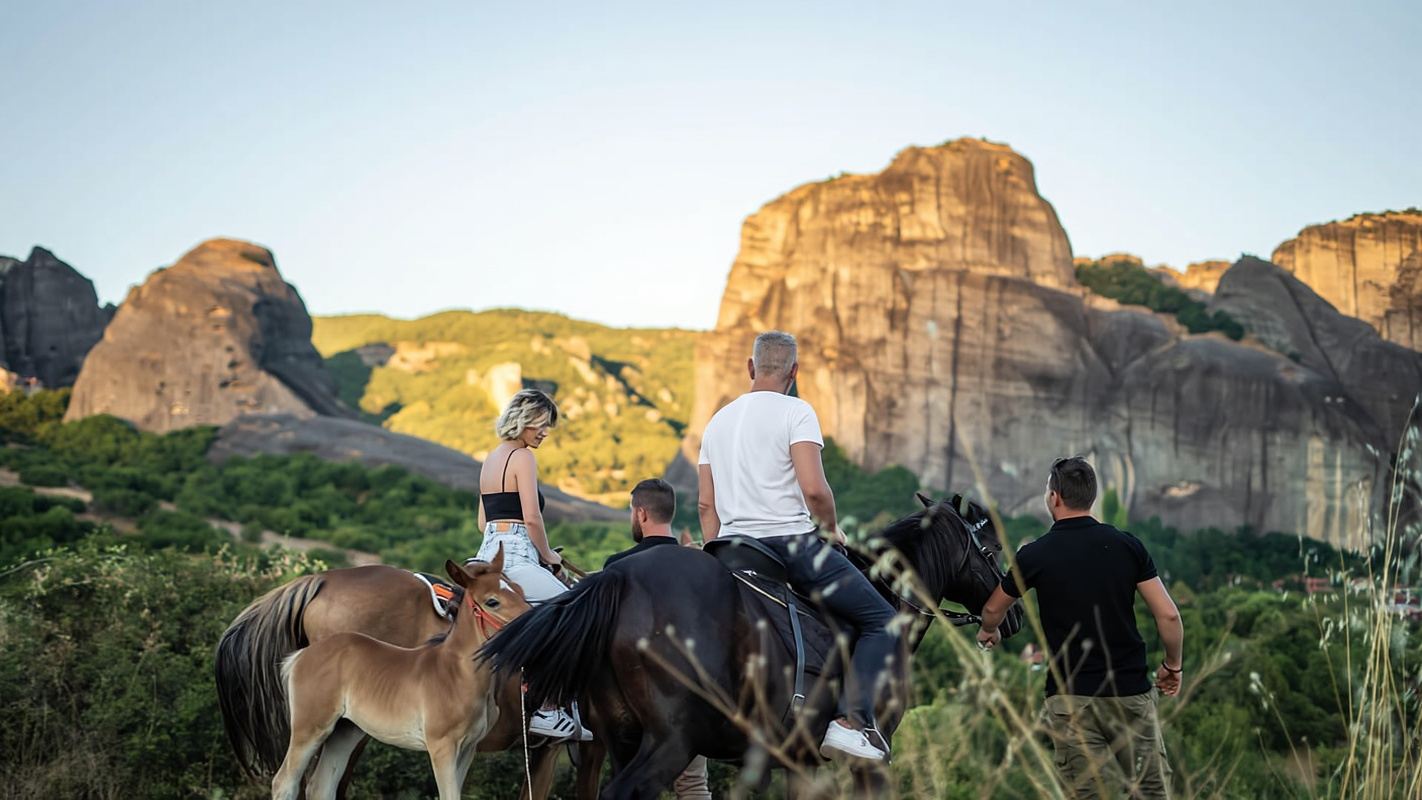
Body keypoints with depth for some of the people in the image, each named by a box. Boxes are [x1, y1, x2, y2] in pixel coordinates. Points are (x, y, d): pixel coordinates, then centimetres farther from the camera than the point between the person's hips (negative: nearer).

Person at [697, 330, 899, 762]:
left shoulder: (718, 420, 16)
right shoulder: (795, 412, -5)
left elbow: (706, 505, 15)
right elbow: (814, 489, -17)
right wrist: (832, 528, 1)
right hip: (791, 543, -7)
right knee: (882, 621, -3)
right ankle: (853, 722, -20)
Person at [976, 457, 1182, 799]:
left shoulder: (1035, 555, -2)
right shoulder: (1127, 545, 0)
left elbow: (993, 609, 16)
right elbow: (1168, 615, -2)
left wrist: (989, 632, 39)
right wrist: (1173, 665, 16)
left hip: (1071, 697, -1)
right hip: (1130, 692, 1)